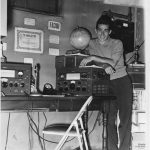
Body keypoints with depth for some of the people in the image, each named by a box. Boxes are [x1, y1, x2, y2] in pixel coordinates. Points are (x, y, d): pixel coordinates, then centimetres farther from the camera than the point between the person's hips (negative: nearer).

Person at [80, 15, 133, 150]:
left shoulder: (117, 43, -3)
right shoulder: (92, 44, 5)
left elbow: (113, 62, -17)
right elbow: (95, 63, -6)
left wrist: (93, 57, -27)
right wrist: (105, 66, -28)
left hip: (122, 81, -2)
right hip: (106, 83, 2)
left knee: (125, 119, -7)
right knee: (109, 120, -4)